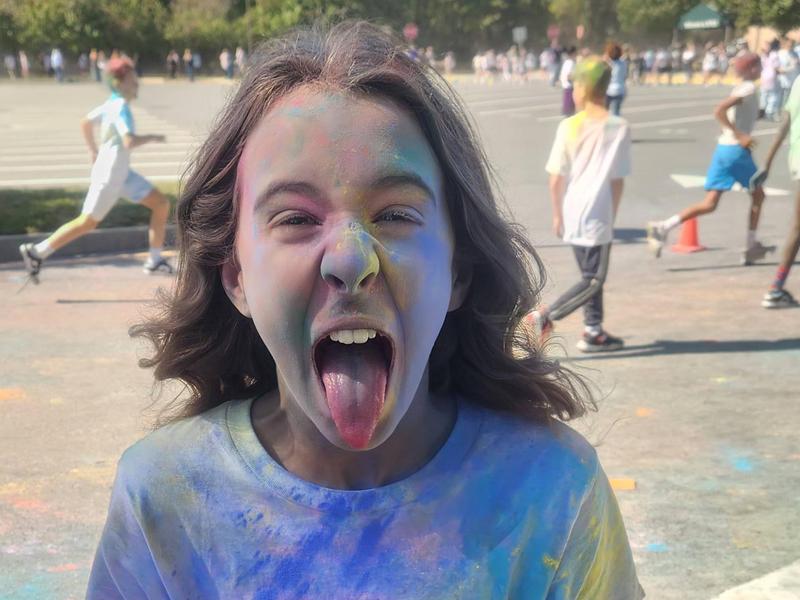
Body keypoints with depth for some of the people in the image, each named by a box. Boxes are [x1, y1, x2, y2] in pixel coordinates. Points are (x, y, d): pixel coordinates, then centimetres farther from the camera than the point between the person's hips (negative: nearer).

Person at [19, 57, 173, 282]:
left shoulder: (111, 104, 8)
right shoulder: (121, 107, -21)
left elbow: (85, 123, 20)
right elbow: (130, 141, -34)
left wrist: (94, 151, 26)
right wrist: (151, 137, -18)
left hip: (122, 173, 9)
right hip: (109, 176, -9)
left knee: (161, 205, 5)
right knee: (87, 223, 0)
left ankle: (155, 260, 11)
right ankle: (36, 252, 12)